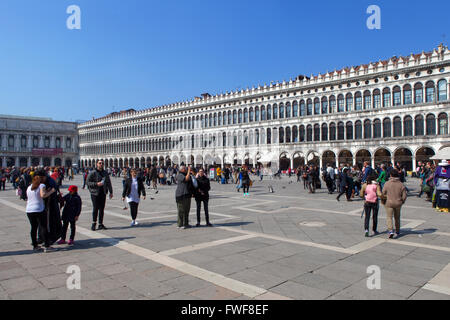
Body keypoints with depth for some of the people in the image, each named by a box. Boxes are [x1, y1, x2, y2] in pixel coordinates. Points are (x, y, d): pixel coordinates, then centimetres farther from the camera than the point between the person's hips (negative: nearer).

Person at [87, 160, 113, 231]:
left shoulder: (105, 173, 12)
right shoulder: (93, 173, -3)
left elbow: (108, 183, 18)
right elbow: (88, 182, -6)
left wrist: (111, 192, 16)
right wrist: (96, 184, -19)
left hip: (103, 193, 4)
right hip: (95, 193, -4)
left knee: (102, 209, 6)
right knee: (95, 209, -3)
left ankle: (100, 224, 15)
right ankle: (94, 223, 12)